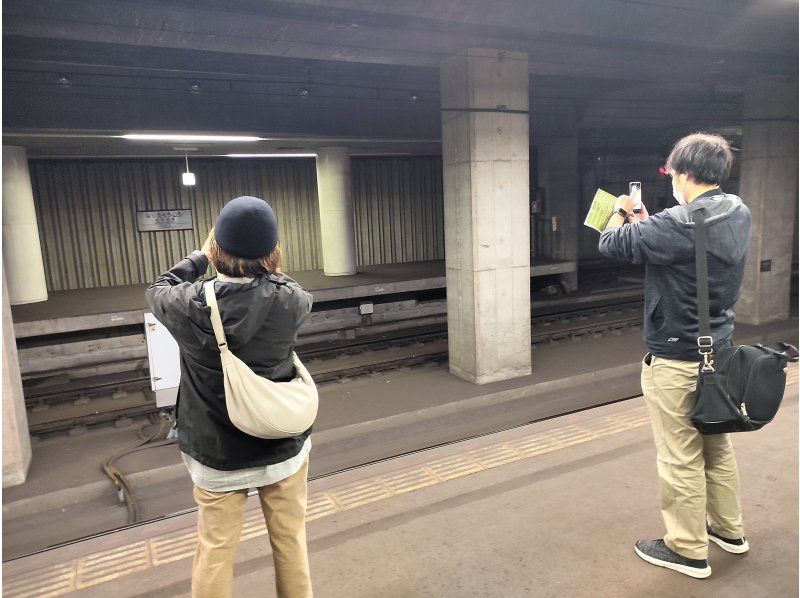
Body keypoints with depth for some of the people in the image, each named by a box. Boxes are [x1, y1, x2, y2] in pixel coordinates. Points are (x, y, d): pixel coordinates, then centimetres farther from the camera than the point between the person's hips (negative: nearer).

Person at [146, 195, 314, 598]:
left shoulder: (191, 305, -17)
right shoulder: (289, 300, -17)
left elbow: (157, 291, 7)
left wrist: (201, 256, 15)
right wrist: (265, 265, 18)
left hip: (217, 454, 0)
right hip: (283, 448, 1)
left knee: (215, 552, 16)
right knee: (290, 543, 18)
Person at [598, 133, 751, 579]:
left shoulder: (680, 224, -25)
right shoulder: (739, 214, 3)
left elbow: (612, 243, -14)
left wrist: (620, 214, 7)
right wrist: (643, 220, 15)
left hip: (676, 360, -9)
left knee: (681, 459, 6)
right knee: (717, 445, 24)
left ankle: (688, 550, 23)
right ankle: (729, 529, 41)